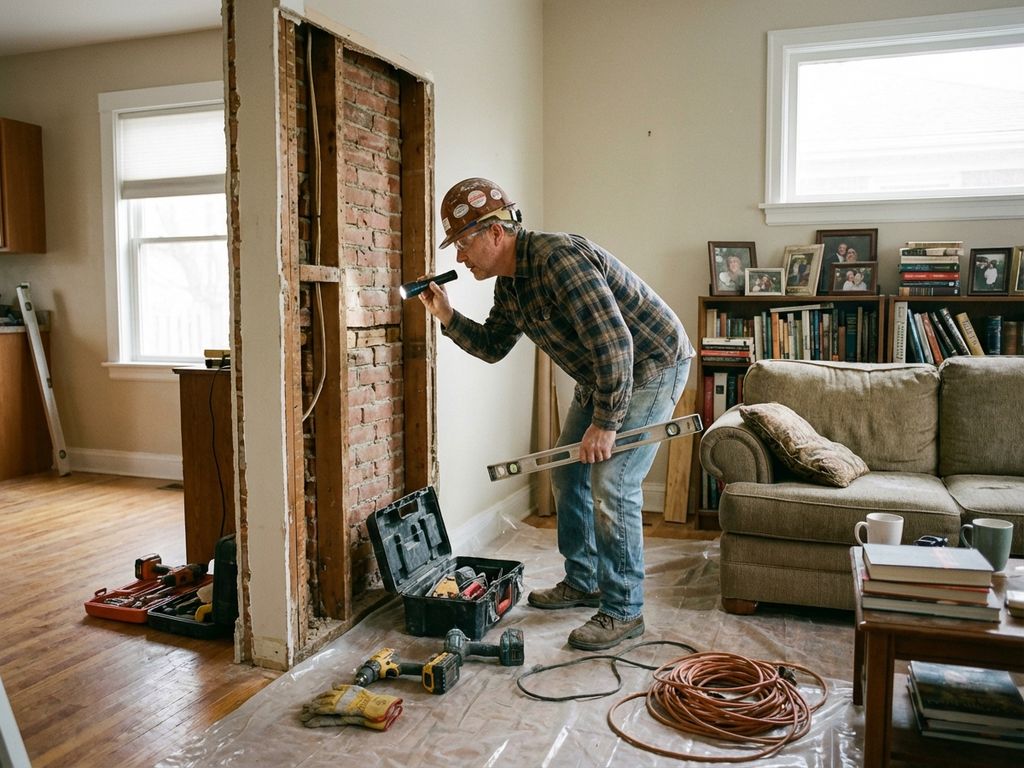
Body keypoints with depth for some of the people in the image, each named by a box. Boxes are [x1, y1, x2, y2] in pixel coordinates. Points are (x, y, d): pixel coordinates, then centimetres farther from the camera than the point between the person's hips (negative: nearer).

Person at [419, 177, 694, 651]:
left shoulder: (559, 259, -29)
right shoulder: (509, 283, 2)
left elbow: (615, 342, -33)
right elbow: (493, 347, 14)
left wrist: (605, 423, -28)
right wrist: (447, 318, -2)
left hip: (652, 365, -10)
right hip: (600, 374, 10)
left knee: (612, 485, -14)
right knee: (567, 473, 12)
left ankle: (624, 611, 0)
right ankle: (582, 583, 27)